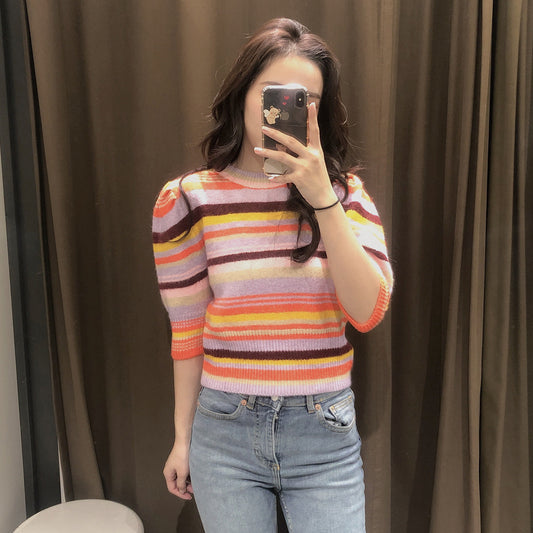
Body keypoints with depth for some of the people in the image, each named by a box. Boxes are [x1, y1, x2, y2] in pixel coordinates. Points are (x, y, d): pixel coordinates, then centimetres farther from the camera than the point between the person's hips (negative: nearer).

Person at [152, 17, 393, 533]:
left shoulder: (345, 192, -2)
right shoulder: (189, 199, -4)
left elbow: (369, 311, -14)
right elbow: (188, 331, 1)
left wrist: (321, 198, -21)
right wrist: (183, 438, 8)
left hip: (324, 433, 1)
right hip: (224, 431, 0)